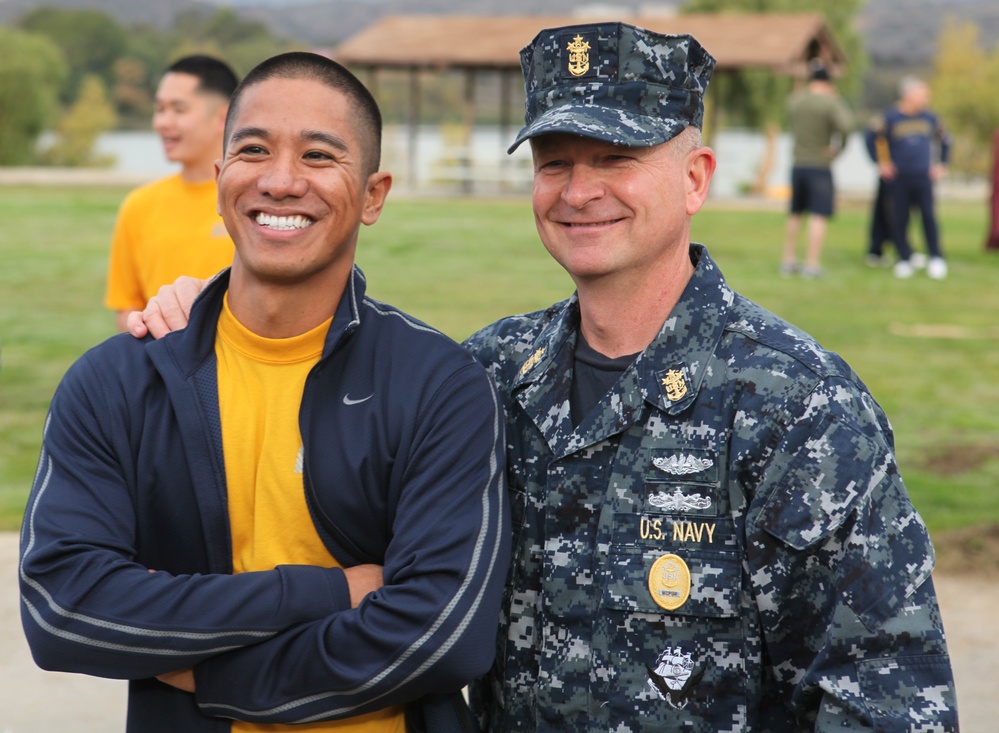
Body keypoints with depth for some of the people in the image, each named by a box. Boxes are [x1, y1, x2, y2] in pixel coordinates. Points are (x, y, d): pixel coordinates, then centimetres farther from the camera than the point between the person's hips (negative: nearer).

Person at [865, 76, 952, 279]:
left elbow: (944, 140, 21)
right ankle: (905, 258, 13)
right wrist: (880, 163, 1)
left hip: (923, 177, 2)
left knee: (928, 215, -5)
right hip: (898, 177, -2)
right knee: (900, 219, 0)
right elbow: (870, 137, 3)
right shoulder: (889, 117, -6)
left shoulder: (930, 118, 6)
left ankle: (936, 258, 3)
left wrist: (941, 165, 14)